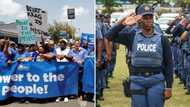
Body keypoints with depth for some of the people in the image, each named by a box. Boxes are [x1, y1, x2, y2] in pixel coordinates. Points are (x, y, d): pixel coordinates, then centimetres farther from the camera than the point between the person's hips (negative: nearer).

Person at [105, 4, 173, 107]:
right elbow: (110, 36, 1)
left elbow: (168, 64, 1)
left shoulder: (162, 39, 0)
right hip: (137, 81, 1)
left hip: (156, 82, -1)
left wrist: (168, 87, -2)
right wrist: (123, 23, -9)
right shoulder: (132, 36, 3)